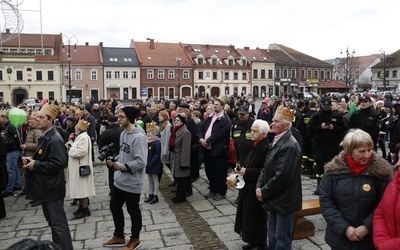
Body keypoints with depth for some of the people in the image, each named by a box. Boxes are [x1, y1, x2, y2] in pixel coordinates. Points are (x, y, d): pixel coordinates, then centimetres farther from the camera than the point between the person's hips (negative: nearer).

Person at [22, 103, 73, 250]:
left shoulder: (55, 139, -21)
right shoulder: (44, 137, 11)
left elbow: (59, 163, -28)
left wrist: (35, 165, -21)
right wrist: (32, 160, 2)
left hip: (52, 187, -10)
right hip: (45, 186, 10)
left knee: (58, 222, 0)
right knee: (52, 221, 22)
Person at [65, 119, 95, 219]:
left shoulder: (84, 137, -17)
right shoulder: (79, 137, 16)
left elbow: (81, 152, -28)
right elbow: (73, 149, 17)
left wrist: (70, 149, -14)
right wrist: (70, 141, 4)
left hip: (81, 167, -10)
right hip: (76, 167, 10)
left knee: (82, 188, -3)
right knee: (79, 188, 16)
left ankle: (85, 209, 6)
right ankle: (81, 206, 26)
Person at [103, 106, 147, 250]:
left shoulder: (139, 137, -23)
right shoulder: (123, 134, 7)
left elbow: (141, 162, -28)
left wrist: (122, 166, -21)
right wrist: (114, 160, -1)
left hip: (132, 182, -9)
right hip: (119, 180, 9)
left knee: (133, 211, 9)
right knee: (115, 207, 20)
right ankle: (119, 237, 40)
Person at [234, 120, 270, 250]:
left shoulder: (266, 148, -22)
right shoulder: (255, 145, 7)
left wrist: (247, 172, -21)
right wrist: (242, 169, -1)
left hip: (257, 188, -9)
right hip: (248, 185, 9)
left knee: (256, 216, 6)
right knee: (248, 214, 17)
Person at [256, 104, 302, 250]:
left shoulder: (289, 146, -23)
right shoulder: (277, 141, 8)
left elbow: (282, 176, -26)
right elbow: (267, 167, 11)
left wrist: (264, 193, -16)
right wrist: (259, 186, -3)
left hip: (284, 200, -9)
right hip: (274, 198, 9)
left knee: (282, 238, 7)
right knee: (273, 234, 22)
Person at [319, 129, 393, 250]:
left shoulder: (380, 170, -9)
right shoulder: (334, 169, -8)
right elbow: (325, 201, -7)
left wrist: (367, 227, -16)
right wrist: (344, 228, -13)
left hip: (369, 239, -1)